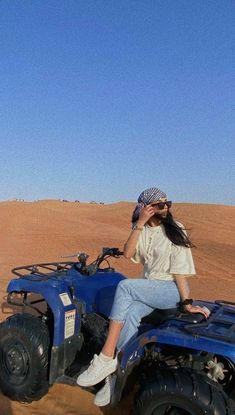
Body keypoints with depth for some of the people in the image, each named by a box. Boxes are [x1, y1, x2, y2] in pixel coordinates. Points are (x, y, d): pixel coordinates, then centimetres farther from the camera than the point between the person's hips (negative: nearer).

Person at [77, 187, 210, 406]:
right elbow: (128, 253, -9)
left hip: (172, 289, -4)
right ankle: (115, 374, -22)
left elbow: (180, 270, -10)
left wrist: (187, 302, -15)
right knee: (131, 314, -30)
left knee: (124, 286, -29)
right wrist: (140, 224, -17)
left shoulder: (175, 230, -6)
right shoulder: (141, 229, 8)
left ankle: (106, 359, -28)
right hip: (149, 288, 4)